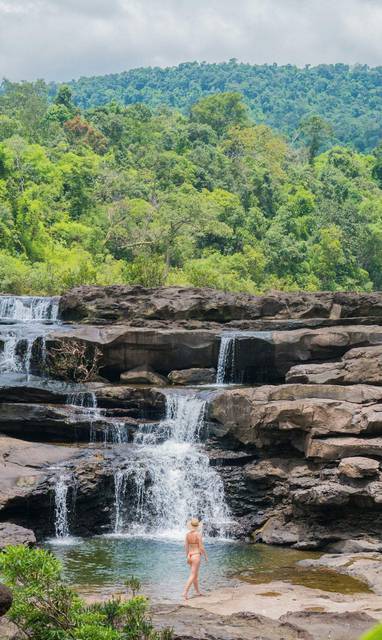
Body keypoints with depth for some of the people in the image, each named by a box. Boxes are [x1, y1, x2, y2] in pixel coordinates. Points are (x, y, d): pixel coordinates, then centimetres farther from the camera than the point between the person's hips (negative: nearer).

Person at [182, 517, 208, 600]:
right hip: (196, 556, -7)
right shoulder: (198, 534, -16)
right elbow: (201, 547, -14)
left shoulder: (188, 534, 2)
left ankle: (197, 592, 29)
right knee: (192, 576, -5)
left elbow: (186, 547, 8)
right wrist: (206, 556, -2)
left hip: (190, 556, 7)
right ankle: (185, 592, -16)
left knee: (196, 574, 20)